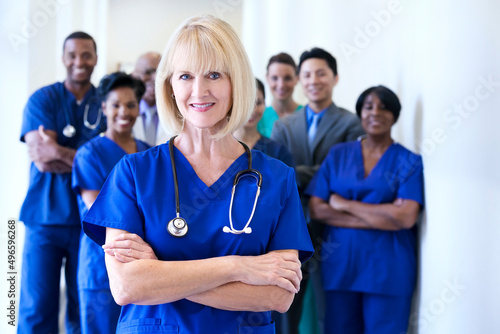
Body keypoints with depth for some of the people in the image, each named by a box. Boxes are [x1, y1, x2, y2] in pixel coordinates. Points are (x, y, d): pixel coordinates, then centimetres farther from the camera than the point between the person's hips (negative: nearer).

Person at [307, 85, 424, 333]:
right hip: (340, 263, 2)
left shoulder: (409, 162, 0)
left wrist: (346, 205, -8)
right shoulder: (338, 155, 7)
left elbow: (406, 217, -14)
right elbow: (316, 209, -2)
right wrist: (381, 217, -10)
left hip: (388, 268, -2)